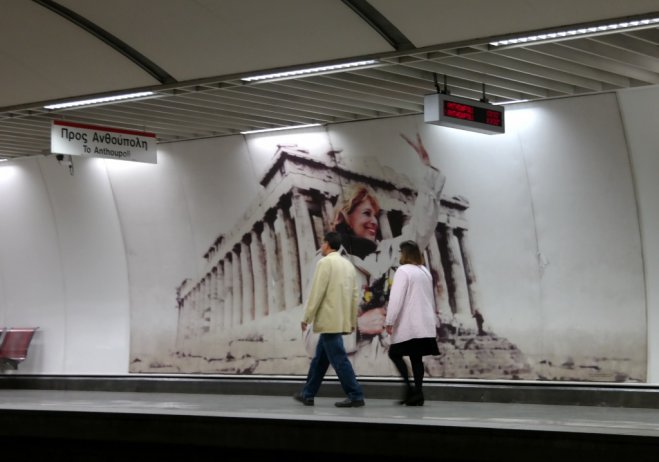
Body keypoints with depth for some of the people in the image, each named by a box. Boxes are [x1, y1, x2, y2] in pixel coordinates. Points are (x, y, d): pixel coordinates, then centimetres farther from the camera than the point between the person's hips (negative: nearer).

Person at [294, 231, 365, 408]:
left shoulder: (325, 263, -11)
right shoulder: (348, 264, 12)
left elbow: (316, 293, -14)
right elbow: (354, 294, 13)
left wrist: (307, 318, -9)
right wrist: (352, 320, 18)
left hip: (329, 320, -9)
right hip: (341, 320, 9)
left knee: (339, 359, -6)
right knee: (320, 358, 15)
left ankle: (355, 396, -7)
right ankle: (307, 394, 22)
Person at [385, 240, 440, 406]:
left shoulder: (403, 271, -10)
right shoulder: (425, 272, 14)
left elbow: (396, 298, -15)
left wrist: (389, 321, -12)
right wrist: (433, 320, 25)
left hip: (408, 324, -7)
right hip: (425, 324, 7)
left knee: (395, 353, 3)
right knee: (417, 358, 8)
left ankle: (409, 386, -10)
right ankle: (417, 393, 4)